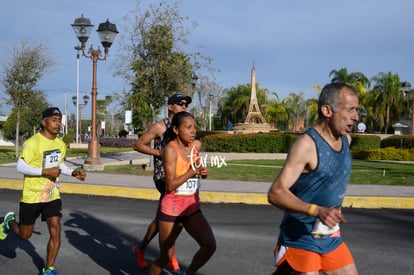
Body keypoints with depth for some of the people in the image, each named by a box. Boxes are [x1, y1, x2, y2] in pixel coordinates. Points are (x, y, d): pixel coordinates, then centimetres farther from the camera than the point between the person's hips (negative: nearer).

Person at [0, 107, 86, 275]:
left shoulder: (60, 144, 4)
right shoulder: (32, 143, -18)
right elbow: (20, 167, -21)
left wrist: (73, 173, 3)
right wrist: (45, 171, -27)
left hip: (52, 195, 5)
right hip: (31, 196, -5)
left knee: (55, 233, -5)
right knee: (25, 235, 11)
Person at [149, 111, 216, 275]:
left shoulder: (197, 145, -1)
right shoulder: (170, 150, -18)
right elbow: (170, 185, -22)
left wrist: (202, 172, 5)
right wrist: (193, 171, -24)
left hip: (193, 208, 5)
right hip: (171, 209, -5)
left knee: (210, 246, -9)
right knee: (165, 257, 6)